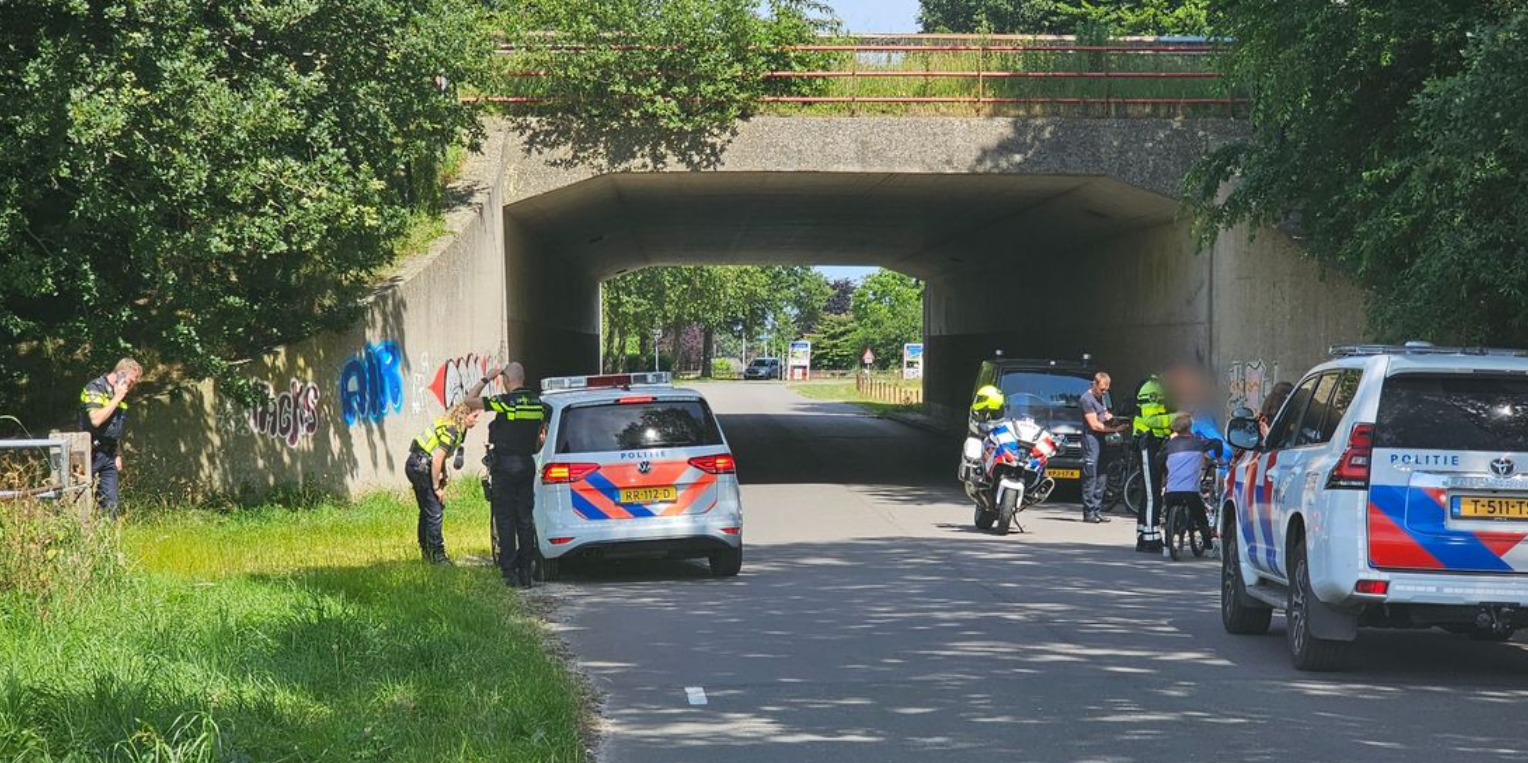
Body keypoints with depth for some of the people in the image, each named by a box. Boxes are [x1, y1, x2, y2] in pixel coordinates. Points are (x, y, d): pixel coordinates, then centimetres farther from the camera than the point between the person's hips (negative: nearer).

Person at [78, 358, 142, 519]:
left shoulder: (121, 395, 14)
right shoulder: (94, 388, -10)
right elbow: (96, 419, -23)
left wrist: (118, 455, 16)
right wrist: (116, 398, -16)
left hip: (109, 455, 7)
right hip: (91, 453, -7)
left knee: (111, 502, 3)